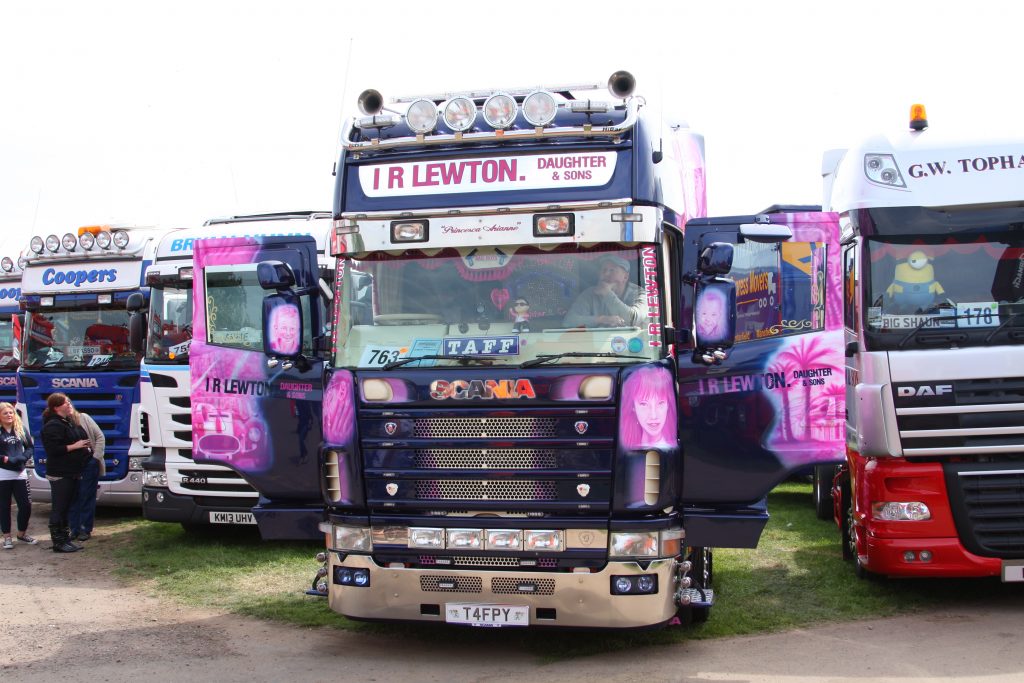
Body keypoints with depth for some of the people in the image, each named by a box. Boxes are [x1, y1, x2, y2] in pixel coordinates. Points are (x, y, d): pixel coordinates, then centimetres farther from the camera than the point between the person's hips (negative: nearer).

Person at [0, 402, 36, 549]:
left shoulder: (22, 430, 7)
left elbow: (30, 447, 11)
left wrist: (22, 458, -6)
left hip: (20, 473, 3)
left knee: (26, 505, 4)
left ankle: (22, 533, 22)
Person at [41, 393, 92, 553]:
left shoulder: (69, 423, 17)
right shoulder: (53, 426, -14)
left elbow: (80, 440, 32)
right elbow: (53, 449, -22)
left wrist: (86, 447, 14)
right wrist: (74, 446, -19)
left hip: (72, 473, 10)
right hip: (60, 475, -10)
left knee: (66, 508, 14)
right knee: (59, 509, -4)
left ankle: (65, 539, 21)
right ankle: (58, 542, 1)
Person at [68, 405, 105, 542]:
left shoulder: (84, 418, 1)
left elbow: (100, 436, 2)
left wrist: (96, 456, -4)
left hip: (89, 464, 0)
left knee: (87, 497, 4)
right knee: (73, 498, 5)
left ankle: (86, 529, 10)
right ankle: (75, 529, 14)